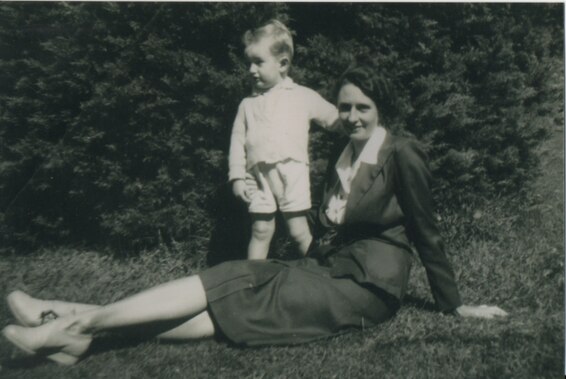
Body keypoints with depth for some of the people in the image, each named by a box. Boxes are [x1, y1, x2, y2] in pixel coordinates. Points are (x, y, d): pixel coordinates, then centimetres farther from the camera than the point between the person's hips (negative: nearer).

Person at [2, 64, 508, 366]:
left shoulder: (401, 155, -10)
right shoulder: (345, 158, 15)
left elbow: (426, 232, -7)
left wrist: (454, 305, -2)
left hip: (365, 288, -7)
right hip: (330, 271, 7)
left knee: (234, 289, -17)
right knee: (233, 286, -12)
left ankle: (83, 322, -17)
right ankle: (82, 324, -18)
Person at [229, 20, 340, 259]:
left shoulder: (303, 97, 8)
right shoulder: (247, 104, 14)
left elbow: (335, 120, 14)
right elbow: (238, 141, 11)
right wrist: (237, 177, 3)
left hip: (291, 170, -2)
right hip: (259, 174, 2)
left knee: (298, 231, 1)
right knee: (261, 230, 6)